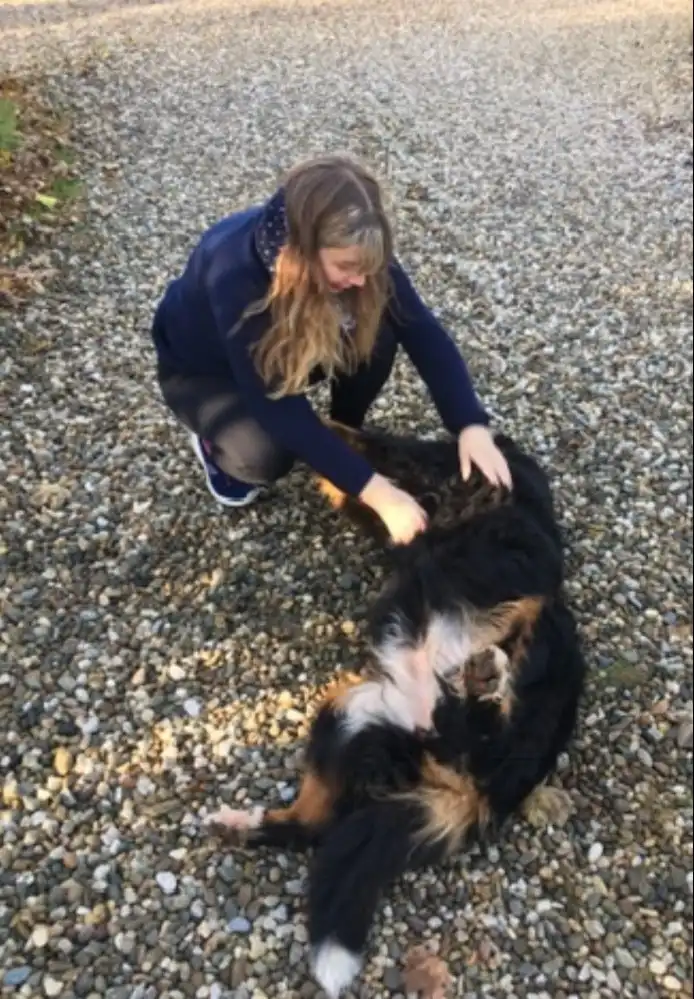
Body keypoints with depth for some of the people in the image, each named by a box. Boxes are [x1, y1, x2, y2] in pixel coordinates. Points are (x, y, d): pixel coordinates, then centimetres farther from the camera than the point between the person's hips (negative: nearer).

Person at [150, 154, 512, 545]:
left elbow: (426, 335, -23)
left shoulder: (352, 251, -26)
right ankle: (215, 440, 3)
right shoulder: (234, 274, -40)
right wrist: (375, 491, -41)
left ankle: (347, 440, 1)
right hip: (200, 369, -4)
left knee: (375, 334, -24)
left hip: (286, 350, 4)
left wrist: (472, 424, -37)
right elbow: (280, 408, -38)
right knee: (265, 454, -32)